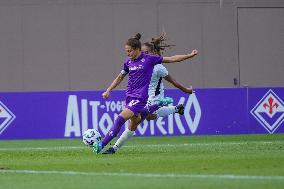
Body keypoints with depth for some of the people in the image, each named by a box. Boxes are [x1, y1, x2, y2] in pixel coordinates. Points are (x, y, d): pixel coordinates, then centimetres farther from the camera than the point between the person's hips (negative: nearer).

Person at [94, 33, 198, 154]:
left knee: (121, 118, -19)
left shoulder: (149, 59, -7)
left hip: (141, 96, -7)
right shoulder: (128, 62, 7)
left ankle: (102, 145, -20)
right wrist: (108, 91, 14)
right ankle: (159, 105, 37)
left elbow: (171, 59, 1)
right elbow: (120, 78, 21)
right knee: (135, 121, 20)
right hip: (129, 95, 7)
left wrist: (189, 56, 1)